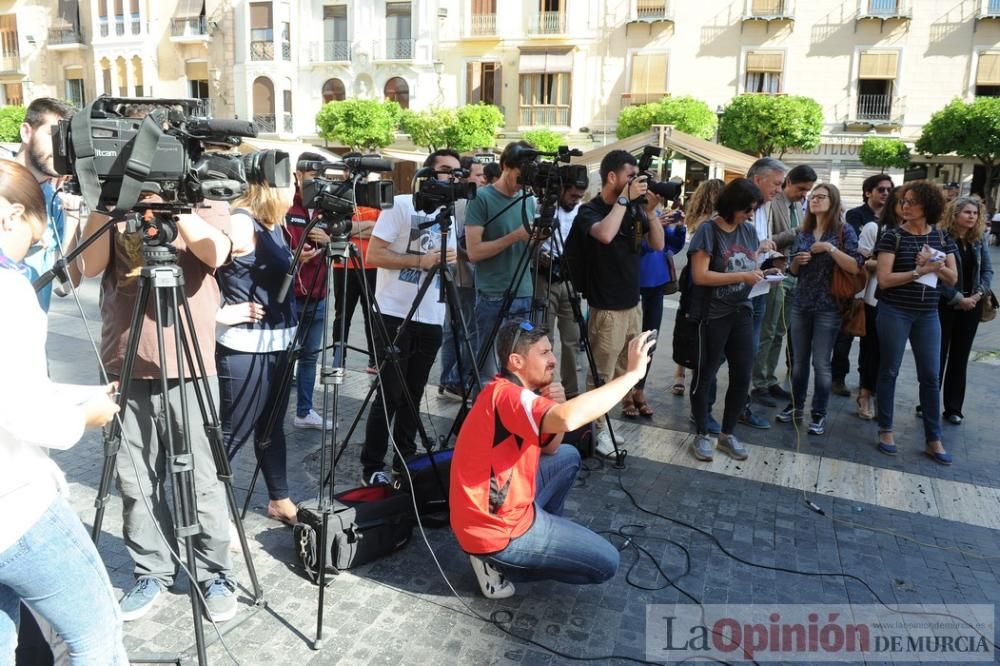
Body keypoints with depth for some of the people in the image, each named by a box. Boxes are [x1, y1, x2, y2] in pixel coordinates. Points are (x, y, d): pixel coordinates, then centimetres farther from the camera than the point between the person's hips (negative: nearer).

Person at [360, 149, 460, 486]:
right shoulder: (400, 204, -5)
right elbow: (373, 255, -12)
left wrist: (451, 259, 2)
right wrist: (421, 260, -17)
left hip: (431, 319, 6)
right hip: (395, 316, -6)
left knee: (413, 395, 11)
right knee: (390, 395, -2)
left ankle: (405, 463, 22)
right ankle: (372, 467, 10)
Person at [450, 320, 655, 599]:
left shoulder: (512, 391, 6)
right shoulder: (506, 395, -25)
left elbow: (550, 449, 14)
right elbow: (568, 419, -45)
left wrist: (555, 406, -7)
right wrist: (633, 372, -36)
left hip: (500, 507, 10)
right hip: (495, 529, -10)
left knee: (568, 456, 21)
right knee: (606, 562, -1)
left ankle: (543, 529, 22)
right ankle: (498, 562, 2)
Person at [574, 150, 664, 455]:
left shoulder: (633, 208, 7)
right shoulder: (589, 210, -12)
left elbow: (658, 244, 6)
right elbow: (605, 234, -34)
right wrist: (625, 198, -23)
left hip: (633, 303, 7)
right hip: (607, 308, -7)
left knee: (624, 372, 15)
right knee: (601, 374, -1)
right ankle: (596, 428, 12)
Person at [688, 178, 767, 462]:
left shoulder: (749, 230, 7)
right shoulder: (708, 230, -12)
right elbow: (699, 276, -19)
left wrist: (761, 274, -4)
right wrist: (742, 276, -21)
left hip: (742, 312, 6)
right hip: (714, 315, -6)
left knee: (742, 375, 9)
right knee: (705, 374, 5)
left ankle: (728, 433, 26)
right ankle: (701, 435, 20)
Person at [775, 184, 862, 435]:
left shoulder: (843, 230, -4)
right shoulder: (803, 232, 9)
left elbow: (855, 267, -12)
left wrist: (830, 248, -19)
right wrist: (797, 261, -6)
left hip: (828, 306, -4)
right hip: (801, 304, 5)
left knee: (821, 363, 0)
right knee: (799, 360, 11)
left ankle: (819, 414, 11)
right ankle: (796, 406, 23)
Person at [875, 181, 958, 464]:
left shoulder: (942, 237, 5)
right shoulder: (893, 236, -8)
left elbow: (953, 279, 6)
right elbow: (884, 279, -14)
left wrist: (937, 266, -13)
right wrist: (921, 270, -18)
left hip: (928, 315, 4)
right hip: (894, 312, -3)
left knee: (931, 376, 6)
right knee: (889, 371, 6)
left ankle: (933, 439, 15)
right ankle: (886, 429, 19)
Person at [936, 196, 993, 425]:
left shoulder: (979, 240, 7)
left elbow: (988, 270, 7)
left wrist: (977, 295, -9)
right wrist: (958, 298, -15)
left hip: (971, 306, 5)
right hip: (944, 305, -5)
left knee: (960, 358, 10)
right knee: (937, 357, 0)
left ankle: (954, 408, 17)